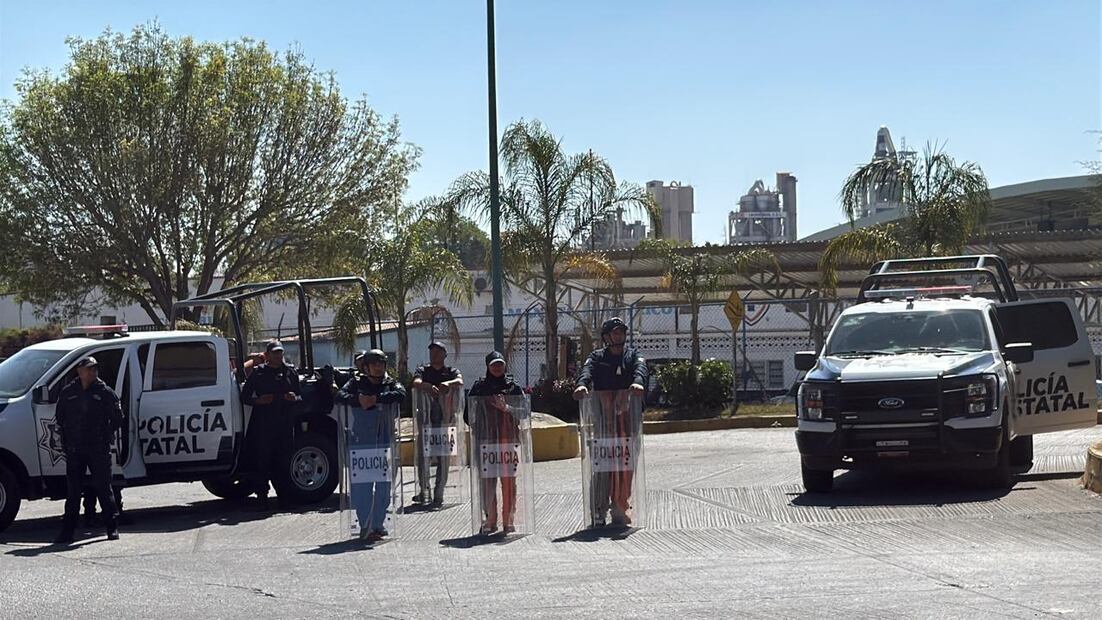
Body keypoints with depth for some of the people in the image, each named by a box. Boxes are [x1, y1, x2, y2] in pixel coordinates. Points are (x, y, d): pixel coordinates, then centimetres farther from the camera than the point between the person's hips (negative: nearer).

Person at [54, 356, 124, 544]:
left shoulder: (106, 393, 1)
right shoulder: (67, 392, 7)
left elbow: (118, 418, 6)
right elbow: (59, 418, 16)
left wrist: (106, 435, 3)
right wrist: (66, 440, 9)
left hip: (99, 450, -2)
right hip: (74, 450, 2)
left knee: (104, 488, 1)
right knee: (72, 491, 5)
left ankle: (112, 528, 9)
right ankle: (67, 531, 8)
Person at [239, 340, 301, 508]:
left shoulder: (290, 371, 13)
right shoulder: (258, 373, 6)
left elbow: (300, 395, 18)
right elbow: (244, 396, 8)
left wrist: (294, 398, -5)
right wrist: (259, 401, -10)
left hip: (284, 423, 2)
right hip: (262, 423, -2)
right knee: (261, 459, -7)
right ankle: (261, 494, -1)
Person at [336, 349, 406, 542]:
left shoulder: (390, 384, 9)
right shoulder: (357, 382, 8)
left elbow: (400, 394, -14)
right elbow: (340, 396, -8)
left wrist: (375, 399, -21)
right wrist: (358, 400, -24)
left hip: (385, 441, 1)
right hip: (361, 442, -1)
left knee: (383, 486, 3)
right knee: (361, 486, -5)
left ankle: (378, 525, 13)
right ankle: (364, 526, -1)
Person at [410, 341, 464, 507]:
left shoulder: (451, 372, 10)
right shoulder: (423, 370, 12)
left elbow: (460, 382, -11)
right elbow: (416, 382, -10)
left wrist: (447, 384, -33)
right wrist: (428, 386, -31)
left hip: (445, 419, 0)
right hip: (425, 418, 0)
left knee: (443, 457, -1)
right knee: (423, 456, -4)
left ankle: (438, 495, 3)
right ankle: (424, 490, 9)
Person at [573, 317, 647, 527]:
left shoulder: (633, 355, 15)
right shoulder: (597, 357, 12)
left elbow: (640, 368, -8)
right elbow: (587, 370, -9)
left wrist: (638, 381, -32)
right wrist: (582, 384, -33)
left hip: (628, 417, 2)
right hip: (604, 417, -2)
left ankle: (620, 511, 7)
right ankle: (599, 512, -10)